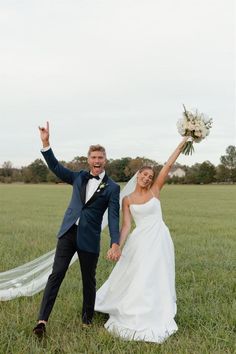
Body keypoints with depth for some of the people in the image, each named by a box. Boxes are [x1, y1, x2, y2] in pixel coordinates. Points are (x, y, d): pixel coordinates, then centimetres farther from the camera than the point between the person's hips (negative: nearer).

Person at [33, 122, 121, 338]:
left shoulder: (112, 188, -1)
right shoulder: (79, 177, 10)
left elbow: (114, 217, -7)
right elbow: (56, 167, 6)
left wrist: (115, 243, -19)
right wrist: (46, 143, -5)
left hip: (89, 238, -2)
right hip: (68, 233, 2)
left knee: (88, 280, 10)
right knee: (56, 274, -5)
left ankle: (87, 320, 29)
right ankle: (42, 320, -4)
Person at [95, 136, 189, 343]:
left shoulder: (155, 191, 2)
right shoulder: (127, 200, 3)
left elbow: (169, 164, -3)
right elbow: (126, 226, -1)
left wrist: (184, 141, -5)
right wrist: (118, 246, -14)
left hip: (159, 240, 0)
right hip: (139, 241, 0)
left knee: (156, 280, 7)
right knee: (133, 278, 5)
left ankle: (154, 317, 23)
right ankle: (134, 315, 25)